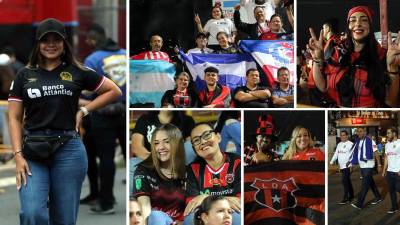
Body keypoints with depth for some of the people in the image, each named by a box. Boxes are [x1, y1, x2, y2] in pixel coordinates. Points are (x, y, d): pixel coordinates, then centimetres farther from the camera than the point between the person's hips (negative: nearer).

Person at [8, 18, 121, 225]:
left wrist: (84, 110, 3)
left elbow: (114, 91, 14)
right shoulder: (25, 75, 8)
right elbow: (15, 118, 6)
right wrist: (18, 155, -6)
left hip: (68, 150, 0)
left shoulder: (77, 73, 6)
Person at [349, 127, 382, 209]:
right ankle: (378, 197, 33)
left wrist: (379, 165, -13)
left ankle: (359, 204, -12)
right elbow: (354, 153, 12)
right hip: (362, 166, 7)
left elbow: (376, 153, -12)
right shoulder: (357, 142, 8)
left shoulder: (370, 142, -13)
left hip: (368, 166, -7)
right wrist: (351, 164, 6)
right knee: (371, 183, 18)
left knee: (364, 185, -9)